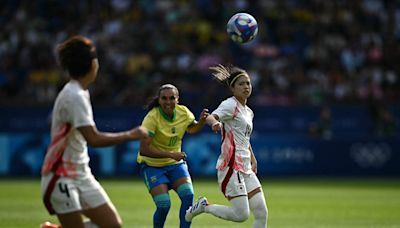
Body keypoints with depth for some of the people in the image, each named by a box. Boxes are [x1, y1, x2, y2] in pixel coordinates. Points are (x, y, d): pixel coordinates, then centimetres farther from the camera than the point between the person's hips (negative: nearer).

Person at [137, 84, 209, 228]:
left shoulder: (183, 112, -7)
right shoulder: (152, 118, -23)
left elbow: (191, 129, 17)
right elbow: (143, 150, -29)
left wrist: (202, 120, -5)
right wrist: (171, 154, -35)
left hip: (175, 163, 5)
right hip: (152, 165, -5)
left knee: (188, 196, -19)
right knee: (164, 205, -19)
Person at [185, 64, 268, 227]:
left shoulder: (248, 112, 19)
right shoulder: (230, 105, -7)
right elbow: (211, 117, -27)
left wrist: (253, 160, 30)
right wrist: (214, 122, -49)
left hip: (245, 170, 9)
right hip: (231, 167, -9)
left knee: (262, 214, 0)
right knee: (241, 215, -16)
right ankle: (205, 206, 6)